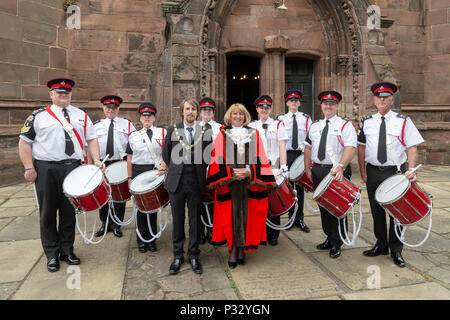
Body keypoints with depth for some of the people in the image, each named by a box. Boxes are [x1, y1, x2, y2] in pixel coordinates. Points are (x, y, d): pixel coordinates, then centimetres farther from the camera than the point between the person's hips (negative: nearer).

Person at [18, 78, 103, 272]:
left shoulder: (82, 116, 12)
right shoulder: (39, 116, 4)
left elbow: (91, 140, 9)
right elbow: (24, 142, 3)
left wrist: (96, 160, -6)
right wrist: (29, 167, -7)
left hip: (73, 169, 2)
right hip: (46, 170, -2)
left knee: (69, 211, 9)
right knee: (48, 213, 6)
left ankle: (67, 250, 23)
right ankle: (52, 255, 19)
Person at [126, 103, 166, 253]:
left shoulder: (162, 132, 5)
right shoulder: (133, 135, 10)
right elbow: (129, 158, 11)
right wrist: (130, 177, 6)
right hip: (138, 172, 1)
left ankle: (151, 239, 18)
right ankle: (141, 240, 18)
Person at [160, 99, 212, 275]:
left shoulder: (206, 129, 3)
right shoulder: (172, 130, 4)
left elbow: (209, 153, 8)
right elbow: (165, 153, 13)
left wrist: (200, 170, 6)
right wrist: (172, 169, 12)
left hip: (196, 182, 0)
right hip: (177, 181, 1)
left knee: (195, 220, 8)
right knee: (177, 220, 9)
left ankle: (193, 255, 23)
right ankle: (178, 255, 24)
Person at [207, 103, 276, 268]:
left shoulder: (254, 134, 14)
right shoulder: (222, 135, 12)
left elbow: (259, 157, 6)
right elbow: (218, 158, 3)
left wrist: (248, 171, -10)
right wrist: (231, 173, -11)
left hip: (250, 180, 1)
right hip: (228, 181, -1)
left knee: (247, 213, 0)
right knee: (231, 213, -4)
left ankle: (241, 248, 11)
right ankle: (233, 249, 6)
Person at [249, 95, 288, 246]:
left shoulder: (278, 125, 7)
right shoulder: (251, 126, 13)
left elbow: (282, 147, -1)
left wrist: (283, 167, -10)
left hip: (273, 168, -1)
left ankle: (273, 235, 14)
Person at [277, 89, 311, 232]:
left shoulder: (306, 118, 9)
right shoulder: (281, 119, 6)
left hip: (301, 154, 1)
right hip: (287, 154, 0)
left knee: (300, 187, 4)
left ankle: (300, 219, 13)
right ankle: (291, 217, 14)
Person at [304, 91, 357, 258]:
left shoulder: (345, 125, -3)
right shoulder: (314, 126, 15)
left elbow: (350, 147, -15)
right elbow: (308, 147, 16)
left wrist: (340, 167, -29)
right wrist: (308, 168, 8)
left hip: (337, 172, -5)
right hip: (317, 171, 6)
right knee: (323, 205, 13)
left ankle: (336, 244, 14)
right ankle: (329, 238, 29)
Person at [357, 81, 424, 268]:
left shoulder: (403, 122, -2)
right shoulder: (366, 122, 6)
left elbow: (412, 147, -4)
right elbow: (361, 147, 8)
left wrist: (411, 170, -16)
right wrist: (363, 171, 3)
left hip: (396, 172, -2)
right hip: (373, 172, 3)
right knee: (377, 211, 12)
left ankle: (396, 251, 21)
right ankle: (381, 245, 30)